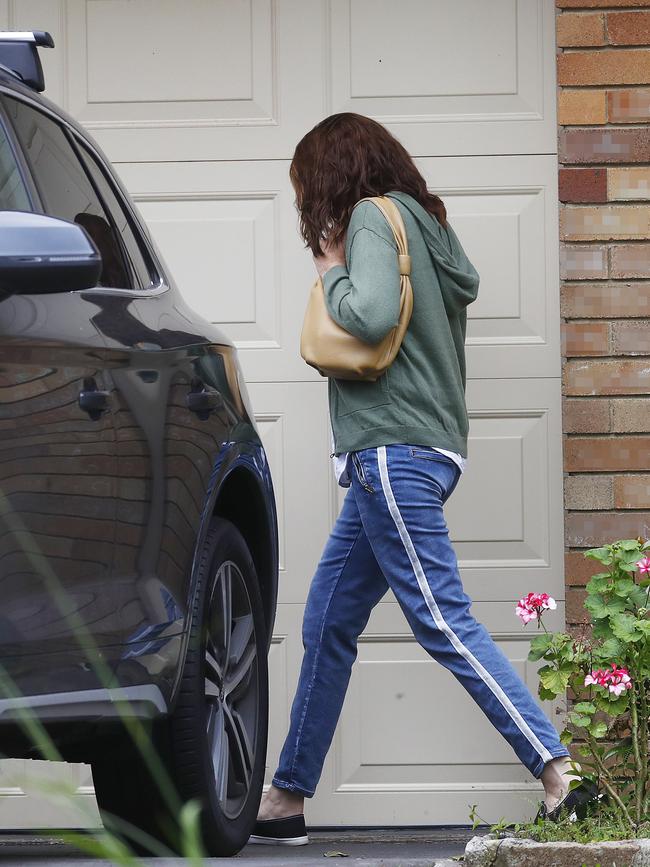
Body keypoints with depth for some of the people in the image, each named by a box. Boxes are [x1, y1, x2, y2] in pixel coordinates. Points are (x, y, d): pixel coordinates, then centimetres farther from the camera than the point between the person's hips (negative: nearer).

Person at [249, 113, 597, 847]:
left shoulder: (374, 215, -6)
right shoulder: (424, 226, 21)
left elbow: (372, 316, -22)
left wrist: (332, 275, -2)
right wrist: (338, 277, 12)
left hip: (395, 450, -10)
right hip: (401, 455, 10)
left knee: (444, 622, -14)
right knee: (327, 627, 12)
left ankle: (559, 775, -19)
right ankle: (285, 802, 16)